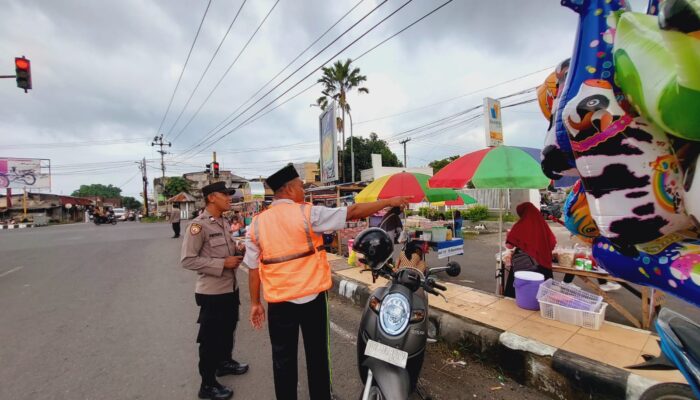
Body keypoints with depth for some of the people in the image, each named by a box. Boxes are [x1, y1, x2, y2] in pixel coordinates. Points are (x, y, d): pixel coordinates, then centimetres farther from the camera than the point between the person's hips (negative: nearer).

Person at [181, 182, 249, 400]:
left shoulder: (224, 223, 8)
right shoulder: (198, 225, -18)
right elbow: (187, 260, -22)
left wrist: (237, 252, -2)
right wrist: (223, 263, -23)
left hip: (231, 288, 8)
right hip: (212, 292, -8)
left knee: (228, 330, 25)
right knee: (210, 338, 7)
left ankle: (225, 362, 48)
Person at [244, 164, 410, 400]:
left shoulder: (257, 223, -2)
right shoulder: (307, 213, -13)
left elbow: (253, 268, 1)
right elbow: (352, 212, -12)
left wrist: (255, 303, 12)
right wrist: (388, 202, -3)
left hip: (279, 302, 3)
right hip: (312, 297, -2)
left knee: (283, 359, 16)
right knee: (317, 354, 17)